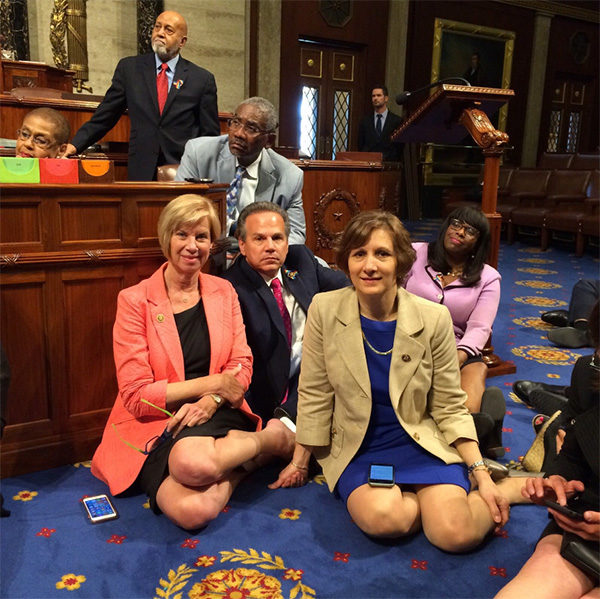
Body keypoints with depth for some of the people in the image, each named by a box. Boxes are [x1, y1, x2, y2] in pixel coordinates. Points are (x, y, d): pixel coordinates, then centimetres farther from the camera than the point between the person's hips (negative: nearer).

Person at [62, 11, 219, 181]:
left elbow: (211, 135, 6)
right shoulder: (129, 68, 9)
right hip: (141, 172, 1)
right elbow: (103, 117, 10)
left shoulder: (202, 79, 4)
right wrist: (75, 145, -2)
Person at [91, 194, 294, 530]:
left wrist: (210, 402, -15)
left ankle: (271, 437, -7)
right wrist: (210, 383, -11)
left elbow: (242, 367, 5)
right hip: (154, 424, -1)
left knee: (195, 462, -36)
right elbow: (135, 396, -8)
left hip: (215, 414, 2)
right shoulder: (135, 301, -4)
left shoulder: (224, 292, 7)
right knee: (192, 508, -32)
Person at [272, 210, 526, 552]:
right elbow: (314, 395, -1)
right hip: (357, 450, 0)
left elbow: (449, 407, -1)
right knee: (383, 517, -30)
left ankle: (511, 487, 8)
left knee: (456, 533, -22)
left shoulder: (434, 319, -8)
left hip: (422, 444, 0)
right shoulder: (324, 310, -9)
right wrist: (300, 462, 6)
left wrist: (481, 474, -7)